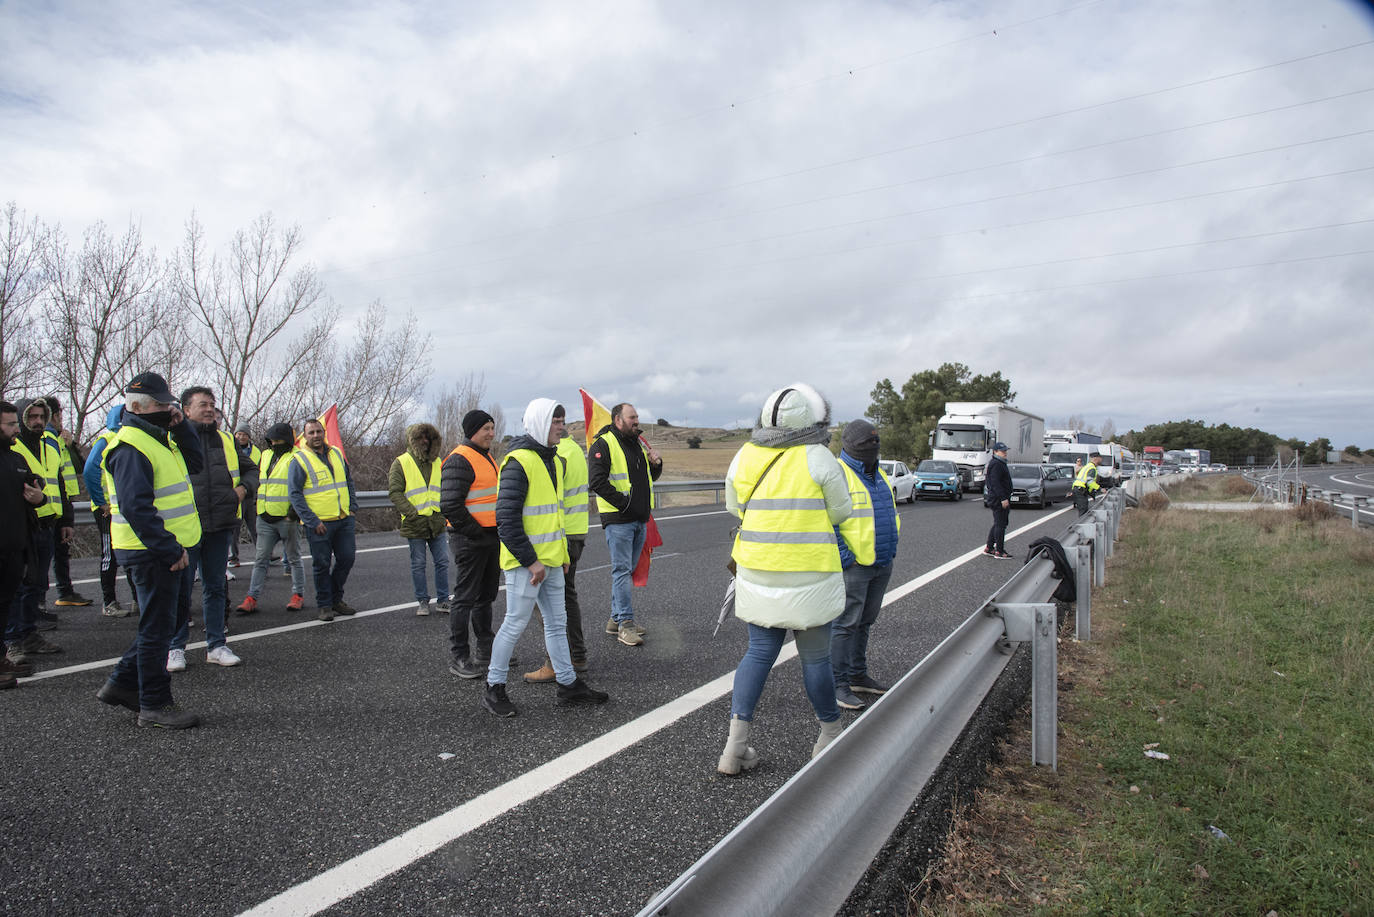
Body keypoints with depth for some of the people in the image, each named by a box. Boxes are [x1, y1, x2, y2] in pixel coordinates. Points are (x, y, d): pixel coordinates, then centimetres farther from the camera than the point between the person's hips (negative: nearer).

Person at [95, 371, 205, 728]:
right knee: (157, 626, -1)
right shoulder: (130, 447, -17)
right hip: (152, 552, -10)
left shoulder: (158, 438, 14)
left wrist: (181, 426, 4)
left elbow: (195, 463, 16)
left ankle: (122, 683, 30)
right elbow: (136, 507, -24)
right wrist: (170, 549, -25)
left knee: (170, 616, 19)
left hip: (170, 548, 10)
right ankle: (154, 705, 11)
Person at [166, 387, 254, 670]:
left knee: (216, 588, 12)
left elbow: (251, 470, 23)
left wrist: (243, 487, 4)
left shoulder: (226, 440, 13)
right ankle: (176, 647, 16)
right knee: (181, 589, 2)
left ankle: (216, 645, 20)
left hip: (220, 527, 4)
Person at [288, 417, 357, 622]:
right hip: (319, 523, -5)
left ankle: (336, 599, 25)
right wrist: (313, 521, -14)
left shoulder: (337, 453, 11)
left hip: (344, 520, 5)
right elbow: (294, 494, -9)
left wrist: (352, 507, 11)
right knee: (322, 565, 2)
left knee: (347, 558, 8)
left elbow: (349, 481, 22)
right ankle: (324, 605, 16)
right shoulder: (299, 460, -6)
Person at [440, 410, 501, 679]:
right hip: (471, 540, -9)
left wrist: (498, 532, 14)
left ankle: (485, 648, 30)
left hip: (491, 538, 9)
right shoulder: (459, 460, -15)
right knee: (465, 598, -2)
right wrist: (476, 533, -18)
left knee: (486, 595, 18)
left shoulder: (487, 457, 16)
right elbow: (451, 506, -22)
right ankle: (458, 656, 7)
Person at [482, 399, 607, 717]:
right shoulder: (518, 461, -17)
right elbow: (507, 518, -21)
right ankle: (493, 688, 17)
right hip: (526, 563, -9)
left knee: (557, 622, 14)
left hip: (550, 560, 9)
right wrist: (530, 560, -21)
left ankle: (569, 684, 24)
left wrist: (562, 553, 17)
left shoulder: (554, 459, 13)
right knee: (515, 624, 2)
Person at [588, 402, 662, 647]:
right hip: (618, 519, -8)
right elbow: (597, 482, -16)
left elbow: (650, 477, 27)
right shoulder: (603, 445, -7)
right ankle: (625, 623, -5)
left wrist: (655, 464, 4)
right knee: (622, 570, -7)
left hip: (640, 518, 8)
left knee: (628, 570, 13)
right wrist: (622, 502, -18)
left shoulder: (638, 444, 18)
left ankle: (617, 618, 22)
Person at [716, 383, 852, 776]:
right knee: (815, 657, 12)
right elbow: (839, 511, -2)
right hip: (808, 580, -4)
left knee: (759, 652, 12)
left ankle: (735, 746, 9)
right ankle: (830, 733, 33)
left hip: (757, 575, 4)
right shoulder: (818, 459, -12)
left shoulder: (744, 456, 1)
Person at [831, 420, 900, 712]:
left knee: (864, 623, 17)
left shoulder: (879, 475, 15)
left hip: (882, 565, 8)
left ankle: (858, 676, 29)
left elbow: (891, 513, 25)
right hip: (853, 566, -8)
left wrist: (891, 550, 16)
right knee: (845, 624, -3)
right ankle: (837, 684, 5)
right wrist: (844, 557, -20)